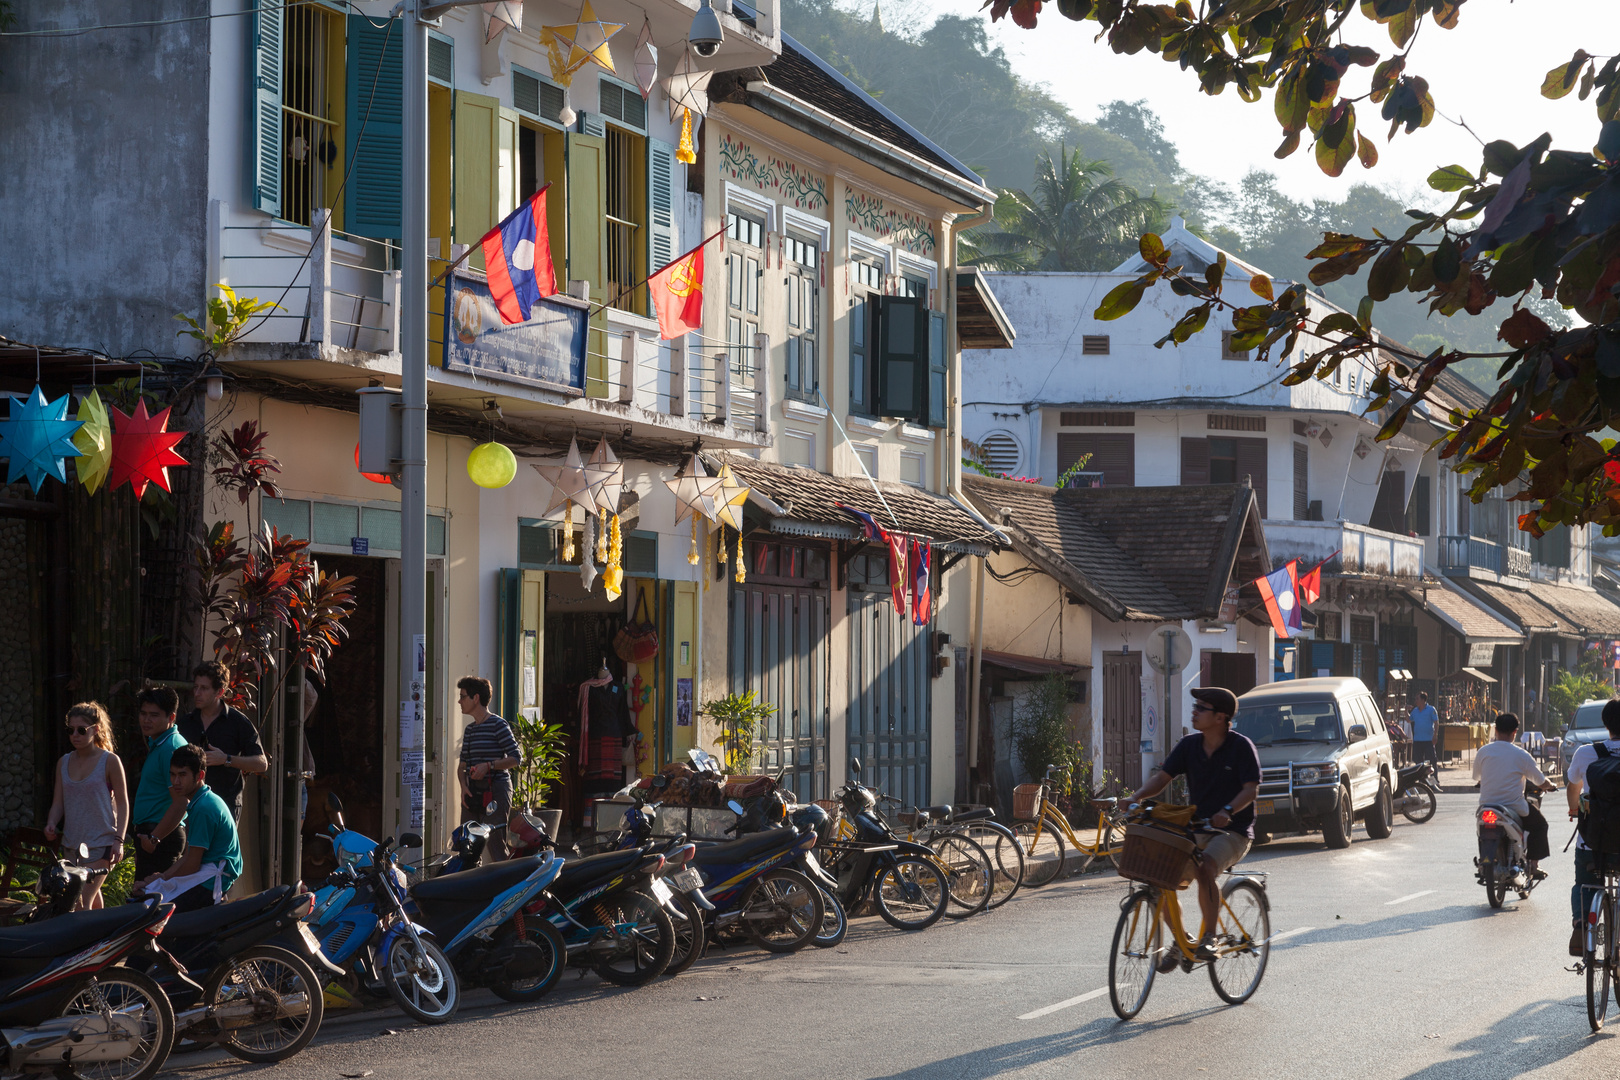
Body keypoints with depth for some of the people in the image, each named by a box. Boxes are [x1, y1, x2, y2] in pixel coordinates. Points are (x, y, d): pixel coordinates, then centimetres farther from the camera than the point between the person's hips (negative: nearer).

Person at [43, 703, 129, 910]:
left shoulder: (110, 761, -4)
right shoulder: (64, 763, 10)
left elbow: (122, 803, -3)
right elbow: (58, 801, 12)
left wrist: (119, 840, -12)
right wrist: (51, 824, -9)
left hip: (101, 844, -6)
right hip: (72, 844, 6)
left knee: (82, 903, -16)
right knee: (93, 900, 13)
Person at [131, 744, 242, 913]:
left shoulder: (203, 808, -18)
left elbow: (192, 865, -16)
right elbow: (188, 856, 17)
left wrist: (162, 879, -1)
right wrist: (161, 877, 7)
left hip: (212, 880, -11)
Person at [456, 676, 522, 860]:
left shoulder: (498, 725, -6)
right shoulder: (469, 730, 19)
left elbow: (516, 758, -10)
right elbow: (462, 764, 20)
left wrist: (489, 765, -20)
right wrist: (464, 786, 1)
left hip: (496, 790, -8)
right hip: (474, 793, 8)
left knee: (495, 845, -15)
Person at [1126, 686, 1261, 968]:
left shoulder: (1240, 746, -9)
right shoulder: (1190, 745, 5)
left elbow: (1251, 789, -16)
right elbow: (1162, 777, 2)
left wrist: (1228, 811, -34)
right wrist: (1137, 797, -16)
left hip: (1233, 831, -6)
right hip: (1196, 828, 6)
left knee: (1204, 870, -34)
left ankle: (1209, 937, -15)